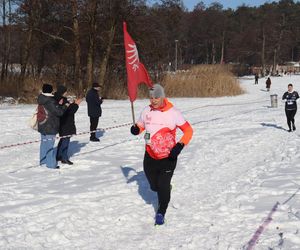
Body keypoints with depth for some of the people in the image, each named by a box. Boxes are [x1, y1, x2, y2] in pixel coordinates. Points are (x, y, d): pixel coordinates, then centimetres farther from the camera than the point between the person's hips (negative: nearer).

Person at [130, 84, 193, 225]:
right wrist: (136, 129, -11)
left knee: (163, 186, -2)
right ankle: (165, 189, 49)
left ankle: (161, 212, 21)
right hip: (150, 156, 4)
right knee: (154, 186, 14)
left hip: (168, 157, -4)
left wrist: (180, 145, -20)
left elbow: (188, 130, -7)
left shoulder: (173, 113, -14)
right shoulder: (146, 111, -3)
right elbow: (140, 126, 14)